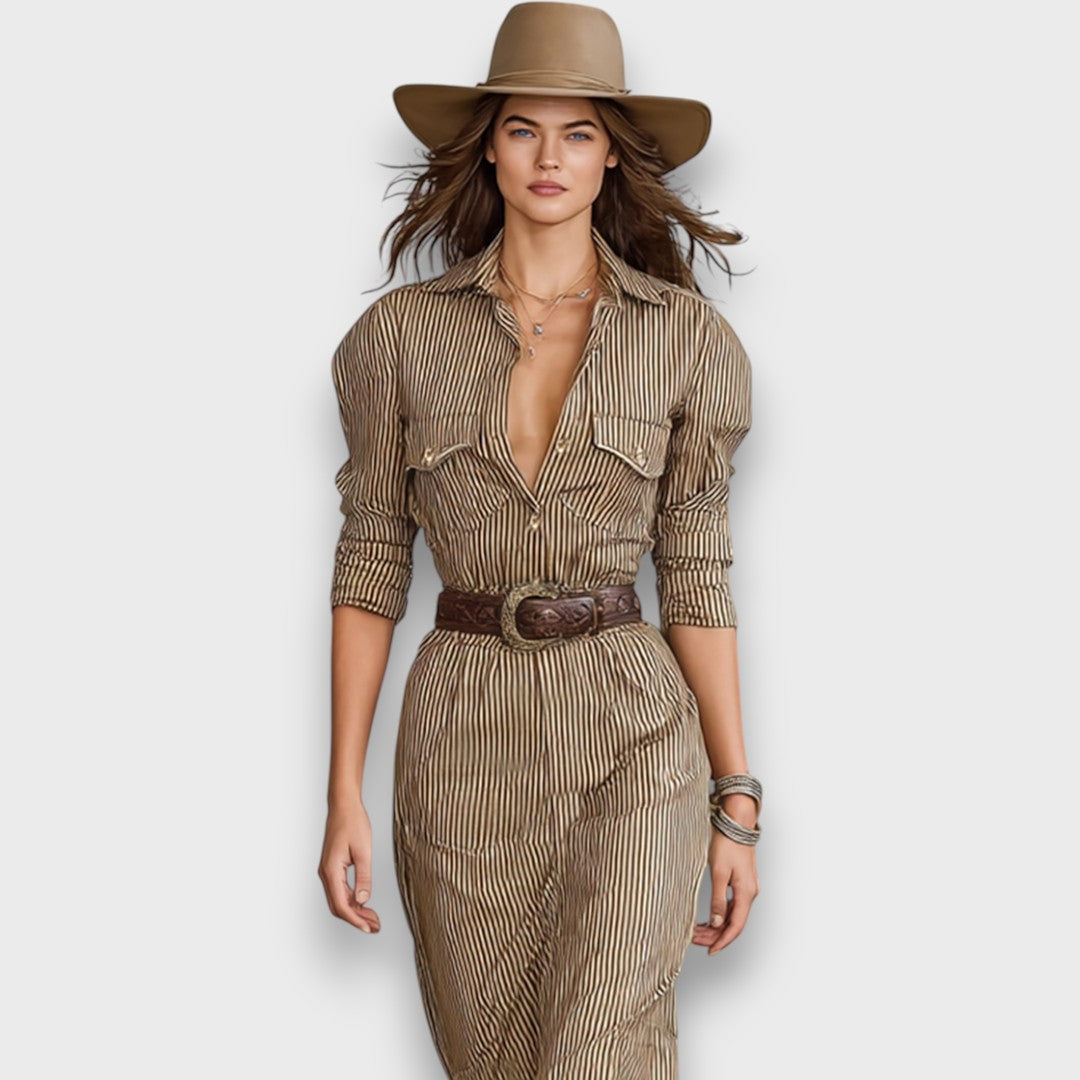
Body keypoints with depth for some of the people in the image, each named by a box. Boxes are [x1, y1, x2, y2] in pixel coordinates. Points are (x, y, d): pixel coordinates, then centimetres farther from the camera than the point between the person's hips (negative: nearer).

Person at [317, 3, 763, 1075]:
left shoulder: (686, 336, 1)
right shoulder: (403, 331, 2)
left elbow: (695, 574, 4)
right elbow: (371, 562, 4)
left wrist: (736, 801, 1)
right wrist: (344, 796, 0)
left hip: (632, 736, -1)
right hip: (464, 734, 2)